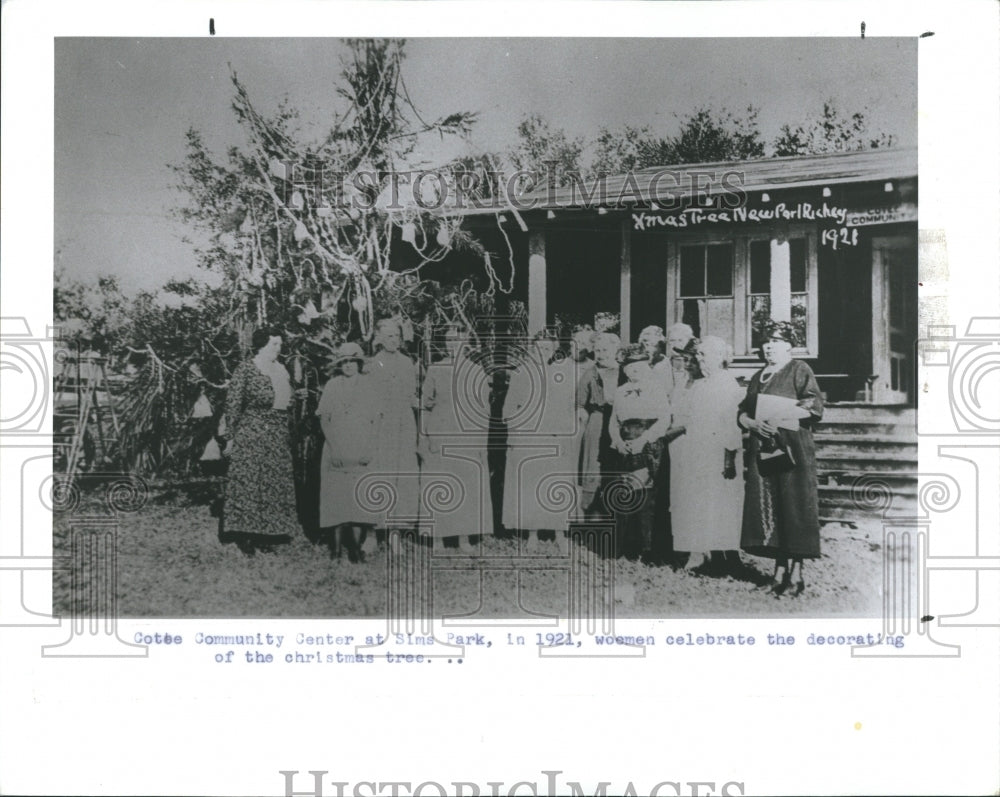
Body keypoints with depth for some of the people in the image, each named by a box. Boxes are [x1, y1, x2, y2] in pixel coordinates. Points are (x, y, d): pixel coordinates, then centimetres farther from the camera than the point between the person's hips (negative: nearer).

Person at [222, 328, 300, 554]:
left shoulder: (281, 370, 13)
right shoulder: (245, 369, -6)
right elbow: (233, 404, -7)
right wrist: (230, 437, -9)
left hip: (279, 438, 7)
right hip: (250, 434, -7)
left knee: (276, 484, 5)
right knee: (248, 482, -6)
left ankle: (267, 535, 12)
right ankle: (245, 537, -1)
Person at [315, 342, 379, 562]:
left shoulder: (368, 385, 7)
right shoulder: (332, 385, 8)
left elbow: (376, 420, 5)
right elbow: (324, 418, 5)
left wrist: (370, 449, -5)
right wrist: (334, 447, -6)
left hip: (362, 450, 0)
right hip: (337, 450, 0)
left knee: (360, 494, -6)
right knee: (336, 493, -3)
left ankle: (356, 546, -3)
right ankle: (336, 545, 1)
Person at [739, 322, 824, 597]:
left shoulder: (799, 370, 2)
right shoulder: (758, 377, 21)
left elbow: (816, 407, -8)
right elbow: (742, 412, 17)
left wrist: (783, 418, -18)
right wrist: (753, 422, -5)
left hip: (793, 449, -6)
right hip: (762, 450, 6)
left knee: (794, 507, -8)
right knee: (768, 508, 1)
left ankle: (797, 572, -5)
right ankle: (780, 569, 7)